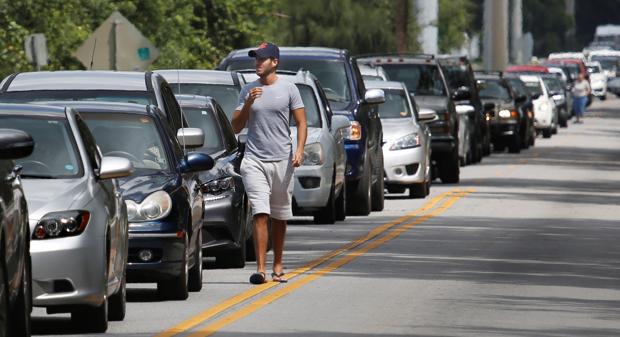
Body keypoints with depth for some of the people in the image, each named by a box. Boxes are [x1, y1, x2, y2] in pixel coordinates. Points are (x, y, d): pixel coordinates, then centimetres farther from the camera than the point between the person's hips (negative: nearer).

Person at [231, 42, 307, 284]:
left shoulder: (288, 89, 3)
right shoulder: (247, 91, 9)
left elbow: (301, 122, 3)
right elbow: (236, 127, 9)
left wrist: (299, 151, -12)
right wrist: (248, 104, -7)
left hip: (282, 161, 0)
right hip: (254, 160, 0)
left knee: (279, 217, 9)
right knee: (260, 214, -13)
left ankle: (278, 266, 21)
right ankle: (260, 269, -18)